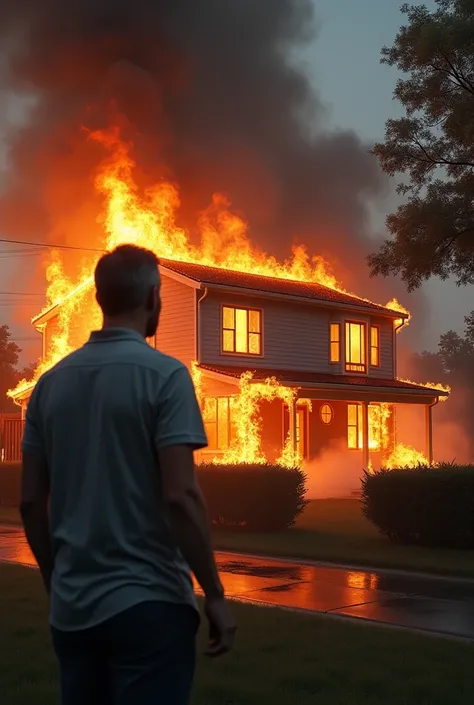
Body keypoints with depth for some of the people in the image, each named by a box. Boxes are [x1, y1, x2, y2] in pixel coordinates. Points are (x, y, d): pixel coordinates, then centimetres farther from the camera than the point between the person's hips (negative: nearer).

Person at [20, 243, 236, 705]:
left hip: (71, 606, 6)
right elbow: (180, 496, -18)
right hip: (148, 602, -5)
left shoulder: (51, 383, 5)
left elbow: (30, 502, 7)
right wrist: (214, 594, -9)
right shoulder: (164, 375, -11)